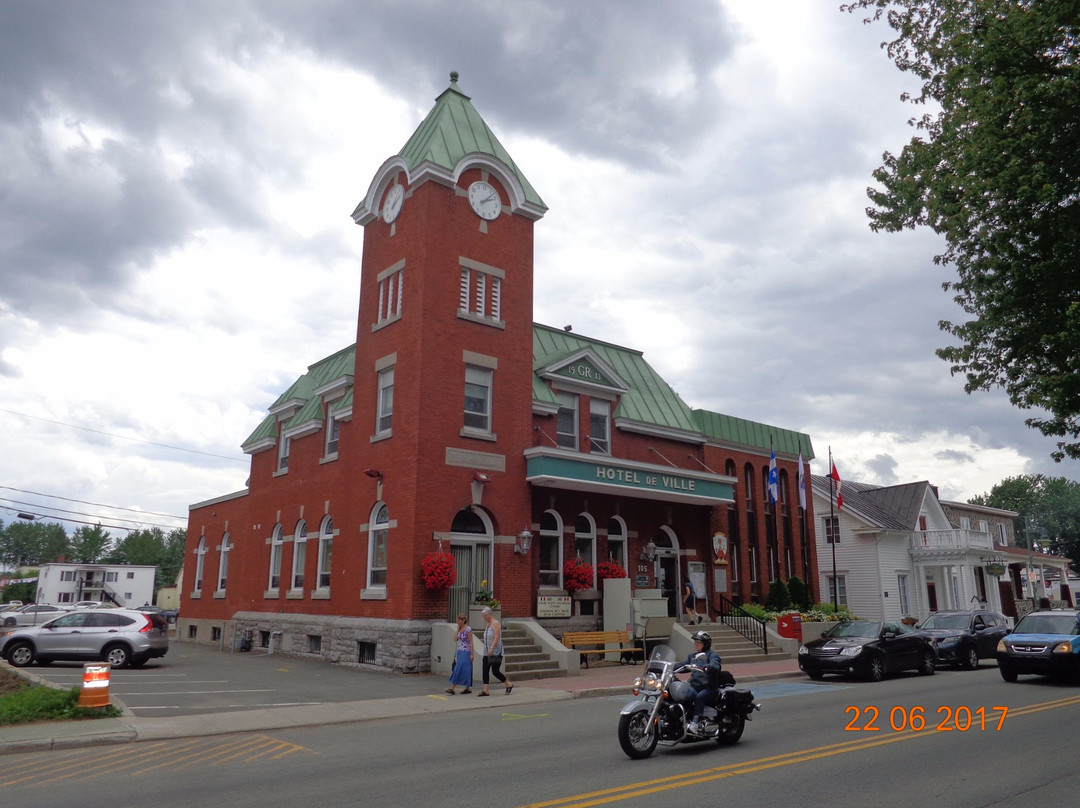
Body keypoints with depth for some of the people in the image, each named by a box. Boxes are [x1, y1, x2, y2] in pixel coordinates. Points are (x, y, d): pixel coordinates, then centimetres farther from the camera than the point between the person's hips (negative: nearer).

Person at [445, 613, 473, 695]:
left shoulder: (468, 629, -13)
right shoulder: (460, 629, 11)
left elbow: (471, 642, -13)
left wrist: (472, 654, -16)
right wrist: (458, 629, 1)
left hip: (466, 652, -8)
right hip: (460, 651, 8)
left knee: (459, 669, -11)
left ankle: (453, 688, -13)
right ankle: (468, 688, 14)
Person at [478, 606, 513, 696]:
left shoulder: (495, 623, -11)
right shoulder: (488, 624, 15)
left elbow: (496, 638, -20)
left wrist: (491, 648, -28)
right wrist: (487, 650, 19)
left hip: (496, 652, -8)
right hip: (487, 653, 8)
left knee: (495, 671, -5)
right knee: (485, 670, -1)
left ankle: (509, 684, 15)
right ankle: (485, 691, 0)